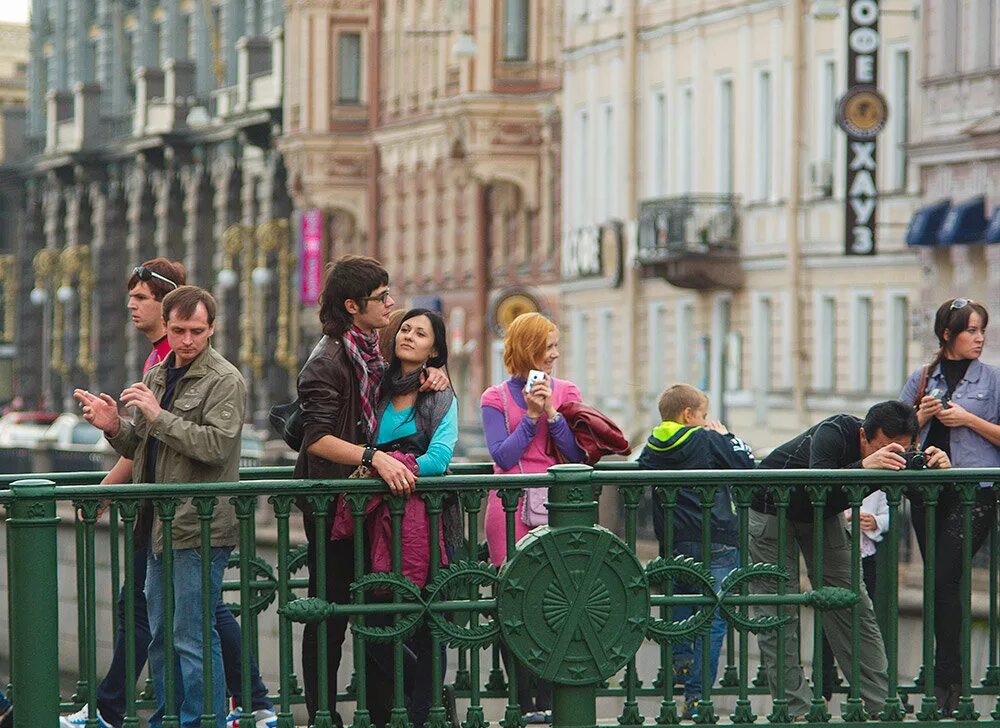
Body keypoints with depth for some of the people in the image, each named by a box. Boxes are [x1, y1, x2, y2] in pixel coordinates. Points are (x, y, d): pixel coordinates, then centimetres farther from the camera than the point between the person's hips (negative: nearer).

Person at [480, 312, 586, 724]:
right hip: (511, 511, -1)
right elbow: (503, 457, -3)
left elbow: (577, 455, 3)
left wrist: (552, 412, -8)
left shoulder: (566, 393, 12)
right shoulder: (496, 399, 7)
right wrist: (531, 416, -8)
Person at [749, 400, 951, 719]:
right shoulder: (834, 433, -37)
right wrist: (864, 466, -66)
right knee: (778, 617, -9)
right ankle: (795, 709, -5)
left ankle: (884, 704, 3)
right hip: (771, 510, -5)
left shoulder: (896, 456, -20)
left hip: (824, 515, 5)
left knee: (855, 610, 1)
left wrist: (936, 468, -43)